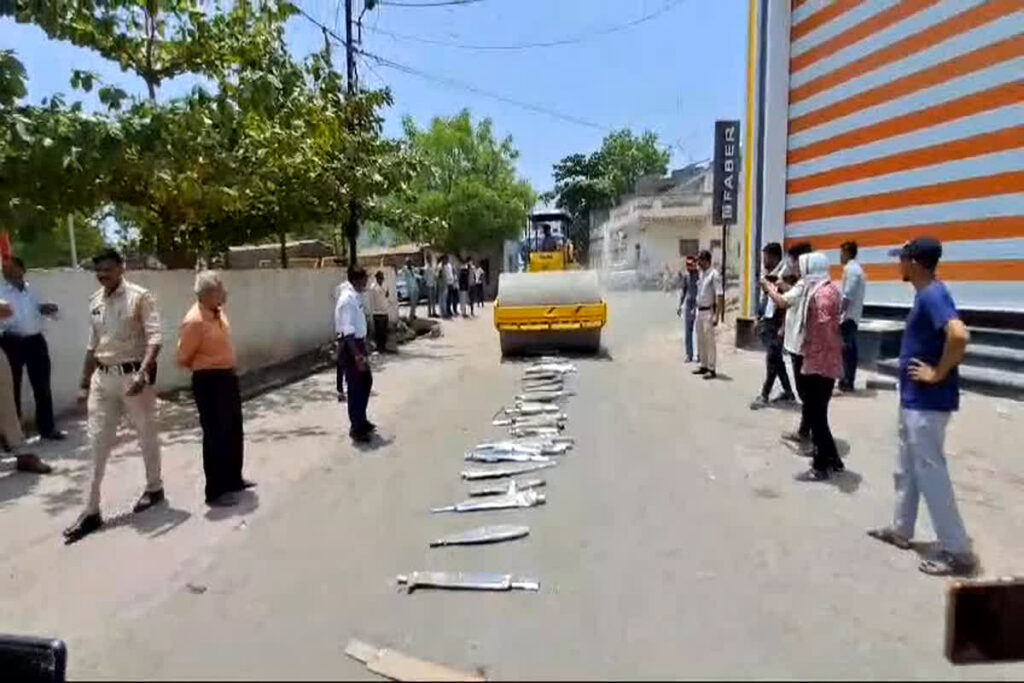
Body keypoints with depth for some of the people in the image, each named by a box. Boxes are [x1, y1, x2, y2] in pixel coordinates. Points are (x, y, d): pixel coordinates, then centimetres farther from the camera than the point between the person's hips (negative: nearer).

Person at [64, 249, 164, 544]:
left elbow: (154, 338, -16)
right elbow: (92, 346, 15)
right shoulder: (95, 301, 9)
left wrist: (143, 372, -28)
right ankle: (91, 511, 12)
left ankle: (154, 488, 30)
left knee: (146, 435, 9)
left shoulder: (139, 296, -9)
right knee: (97, 442, 6)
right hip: (102, 377, 6)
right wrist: (84, 384, 15)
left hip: (133, 375, -6)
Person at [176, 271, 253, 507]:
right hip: (209, 382, -9)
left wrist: (227, 370, 15)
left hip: (228, 377, 9)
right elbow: (183, 359, -16)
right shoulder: (194, 321, -21)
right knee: (216, 436, -1)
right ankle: (215, 492, 11)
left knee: (234, 432, 18)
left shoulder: (218, 312, 6)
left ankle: (234, 479, 34)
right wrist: (206, 368, -1)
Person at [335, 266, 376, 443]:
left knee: (366, 382, 19)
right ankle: (356, 429, 12)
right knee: (356, 388, 0)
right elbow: (347, 332, -25)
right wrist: (357, 356, -28)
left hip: (358, 343, 10)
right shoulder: (347, 299, -21)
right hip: (351, 346, -10)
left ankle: (361, 421, 34)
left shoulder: (355, 296, 9)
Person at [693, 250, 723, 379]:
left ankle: (711, 369, 1)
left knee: (709, 341, -5)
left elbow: (719, 296, -19)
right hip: (699, 311, 8)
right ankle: (704, 366, 24)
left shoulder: (714, 275, -14)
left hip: (708, 311, -8)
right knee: (700, 340, 13)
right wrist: (696, 308, 14)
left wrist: (716, 316, -23)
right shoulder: (701, 274, 12)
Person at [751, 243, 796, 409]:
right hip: (765, 322, 9)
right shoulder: (769, 275, 13)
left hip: (775, 324, -9)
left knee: (772, 359, -4)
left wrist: (782, 327, -21)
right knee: (775, 359, 14)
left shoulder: (784, 275, -14)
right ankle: (788, 391, 23)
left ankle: (764, 395, 0)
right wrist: (759, 319, 18)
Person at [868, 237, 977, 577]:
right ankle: (901, 530, 32)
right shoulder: (925, 295, 11)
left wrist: (939, 374, -23)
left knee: (930, 474, -2)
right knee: (906, 469, 19)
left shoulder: (932, 295, -20)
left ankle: (958, 552, 9)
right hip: (913, 400, 10)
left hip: (927, 403, -10)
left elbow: (959, 335, -35)